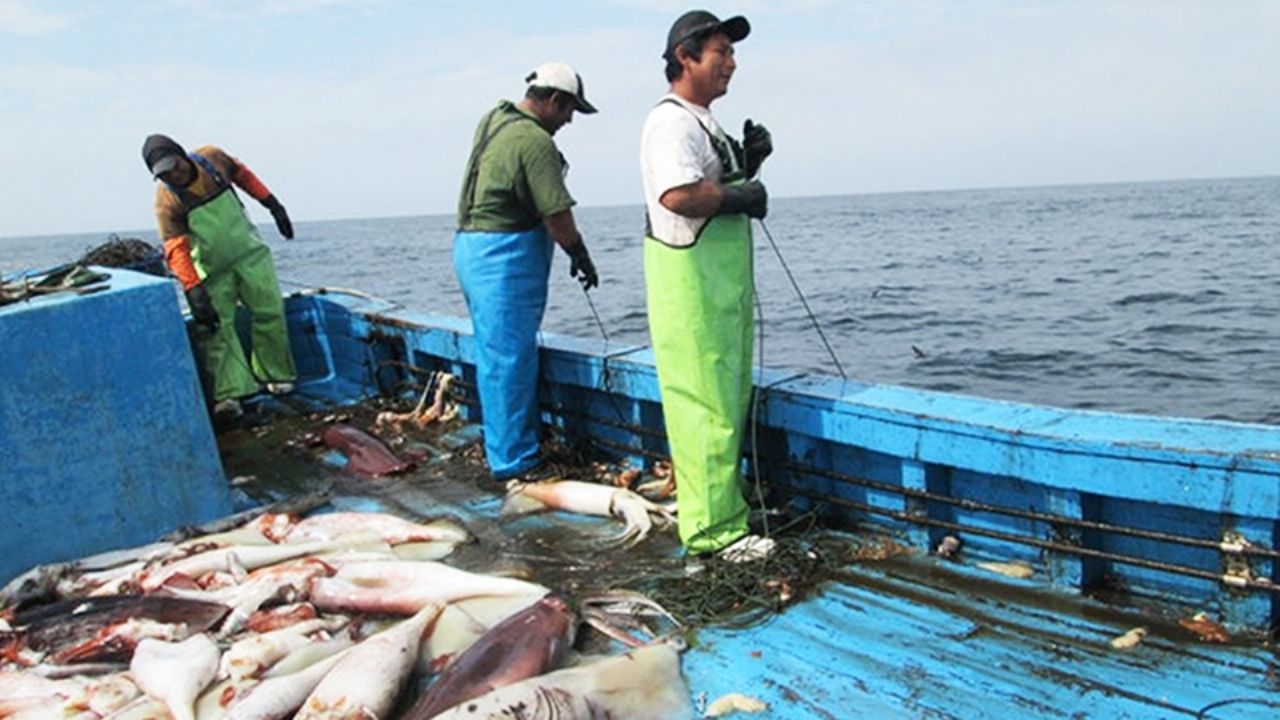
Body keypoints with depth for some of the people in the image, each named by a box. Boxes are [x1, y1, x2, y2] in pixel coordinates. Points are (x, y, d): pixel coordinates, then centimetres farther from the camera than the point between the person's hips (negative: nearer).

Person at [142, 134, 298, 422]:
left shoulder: (211, 157, -9)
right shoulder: (166, 200, -17)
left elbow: (242, 174, 12)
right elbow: (176, 248, -22)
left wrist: (273, 205, 9)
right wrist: (193, 290, -31)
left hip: (249, 252, 3)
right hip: (212, 269, -3)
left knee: (270, 311, 4)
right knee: (216, 328, -12)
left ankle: (274, 376, 19)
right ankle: (230, 393, -16)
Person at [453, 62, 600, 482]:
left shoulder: (494, 118, 13)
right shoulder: (535, 142, -16)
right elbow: (557, 215, -16)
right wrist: (580, 256, 0)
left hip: (471, 246, 10)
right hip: (505, 257, -10)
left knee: (499, 354, 15)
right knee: (508, 360, -5)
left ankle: (518, 445, 26)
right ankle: (513, 462, 2)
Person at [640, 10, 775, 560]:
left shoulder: (705, 122, 18)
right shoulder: (671, 122, -15)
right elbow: (679, 195, -32)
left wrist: (750, 161, 7)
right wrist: (740, 195, -17)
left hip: (724, 279, 11)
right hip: (689, 280, -11)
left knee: (730, 397, 17)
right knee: (706, 407, -5)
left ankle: (724, 503, 31)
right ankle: (713, 530, 4)